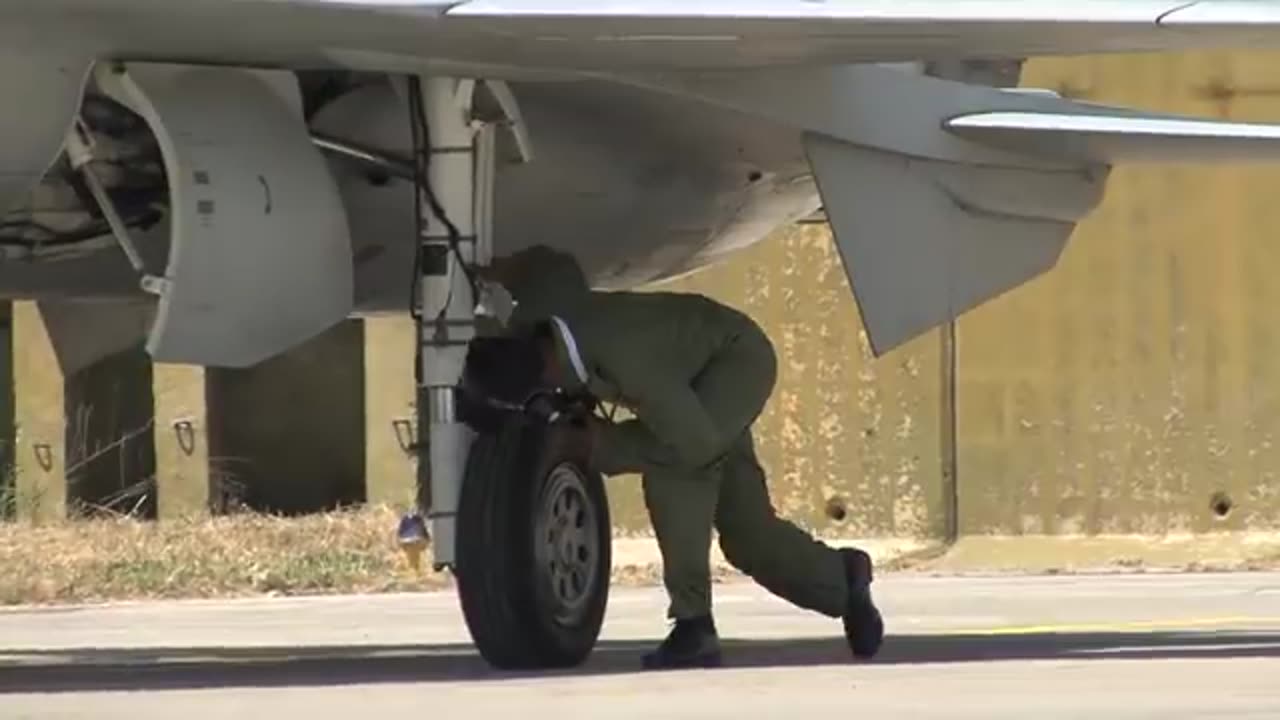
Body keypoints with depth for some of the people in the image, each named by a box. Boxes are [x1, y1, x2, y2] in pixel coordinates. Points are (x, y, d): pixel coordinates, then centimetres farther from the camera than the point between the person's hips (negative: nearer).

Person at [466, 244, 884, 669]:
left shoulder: (624, 361, -44)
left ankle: (693, 626, -30)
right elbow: (549, 263, 3)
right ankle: (842, 581, 33)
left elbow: (697, 442, -37)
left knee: (671, 465, -33)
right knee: (745, 530, 7)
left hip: (738, 357, -8)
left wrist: (611, 443, -26)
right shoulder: (532, 319, -22)